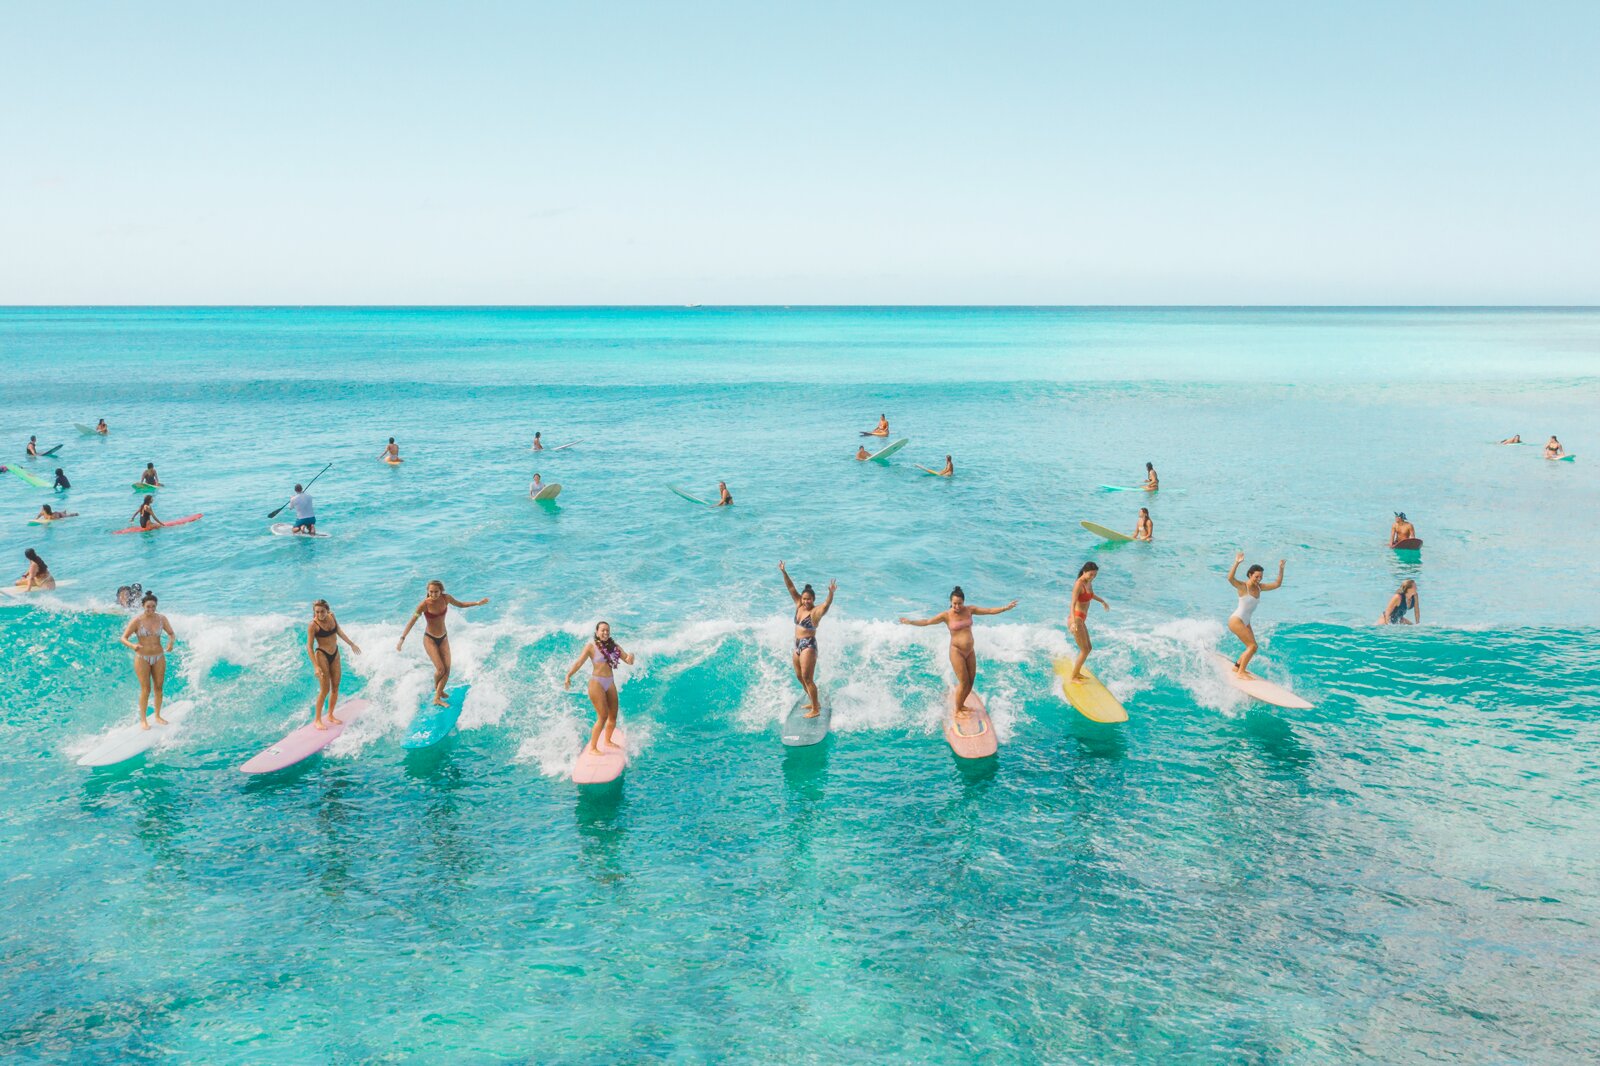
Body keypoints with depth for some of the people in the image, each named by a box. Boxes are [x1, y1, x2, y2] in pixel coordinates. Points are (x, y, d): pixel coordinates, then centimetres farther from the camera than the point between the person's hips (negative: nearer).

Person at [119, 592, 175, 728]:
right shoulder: (137, 621, -12)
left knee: (158, 688, 8)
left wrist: (171, 642, -18)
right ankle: (143, 720, 8)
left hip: (159, 657, 3)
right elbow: (124, 638, -11)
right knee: (146, 690, -3)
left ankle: (158, 716, 21)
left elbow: (172, 634, 4)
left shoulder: (162, 619, -2)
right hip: (142, 658, -3)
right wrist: (132, 645, -32)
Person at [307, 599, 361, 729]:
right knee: (325, 689, -7)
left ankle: (330, 716, 22)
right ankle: (317, 720, 3)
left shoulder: (332, 617, -1)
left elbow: (339, 631, 18)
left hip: (335, 655, 6)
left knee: (335, 687, 10)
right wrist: (316, 667, -25)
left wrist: (351, 644, 25)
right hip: (322, 655, -6)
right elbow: (309, 647, -18)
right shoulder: (313, 625, -18)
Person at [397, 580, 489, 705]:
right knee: (440, 669, -11)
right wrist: (402, 639, -25)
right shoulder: (424, 605, -22)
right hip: (430, 639, -4)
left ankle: (437, 698, 9)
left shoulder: (446, 598, -12)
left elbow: (460, 605, 7)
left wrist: (477, 603, -1)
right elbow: (412, 621, -20)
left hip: (443, 638, 4)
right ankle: (436, 687, 23)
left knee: (447, 669, -3)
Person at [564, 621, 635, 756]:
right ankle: (593, 747, 1)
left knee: (613, 715, 12)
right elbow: (579, 662, -13)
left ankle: (607, 741, 35)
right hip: (597, 683, -6)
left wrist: (630, 658, -18)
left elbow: (628, 661, 6)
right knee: (603, 716, -9)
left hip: (610, 683, 6)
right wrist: (568, 676, -25)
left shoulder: (614, 646, 8)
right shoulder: (591, 646, -6)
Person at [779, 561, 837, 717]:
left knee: (807, 678, -8)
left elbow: (827, 604, -34)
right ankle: (814, 702, 31)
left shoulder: (816, 611, -15)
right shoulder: (799, 605, 4)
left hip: (808, 646, -8)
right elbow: (791, 588, 4)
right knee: (800, 677, 16)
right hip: (797, 645, 8)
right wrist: (784, 572, -2)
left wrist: (831, 592, -52)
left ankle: (816, 709, 0)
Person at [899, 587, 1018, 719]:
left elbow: (990, 610, 3)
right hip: (957, 651, -5)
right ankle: (957, 711, 10)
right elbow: (927, 621, -11)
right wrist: (910, 622, -23)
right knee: (964, 682, -6)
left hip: (970, 651, 5)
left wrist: (1006, 608, -3)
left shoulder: (969, 610, 0)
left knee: (971, 680, 9)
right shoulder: (946, 615, -10)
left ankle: (961, 705, 30)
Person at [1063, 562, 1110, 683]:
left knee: (1089, 648, 19)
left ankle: (1077, 673, 33)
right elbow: (1073, 603, -30)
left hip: (1081, 620, 9)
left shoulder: (1089, 583, 7)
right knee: (1084, 650, -4)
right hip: (1076, 619, -9)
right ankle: (1072, 678, 5)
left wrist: (1102, 601, 48)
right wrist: (1074, 622, -42)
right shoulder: (1079, 584, -20)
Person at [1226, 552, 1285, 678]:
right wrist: (1237, 563, -46)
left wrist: (1281, 569, -3)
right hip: (1236, 620, -8)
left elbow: (1277, 584, 8)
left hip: (1245, 622, 8)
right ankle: (1241, 672, -5)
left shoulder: (1259, 588, 4)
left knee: (1252, 647, 12)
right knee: (1252, 646, -13)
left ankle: (1237, 667, 31)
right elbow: (1230, 578, -37)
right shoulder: (1243, 586, -17)